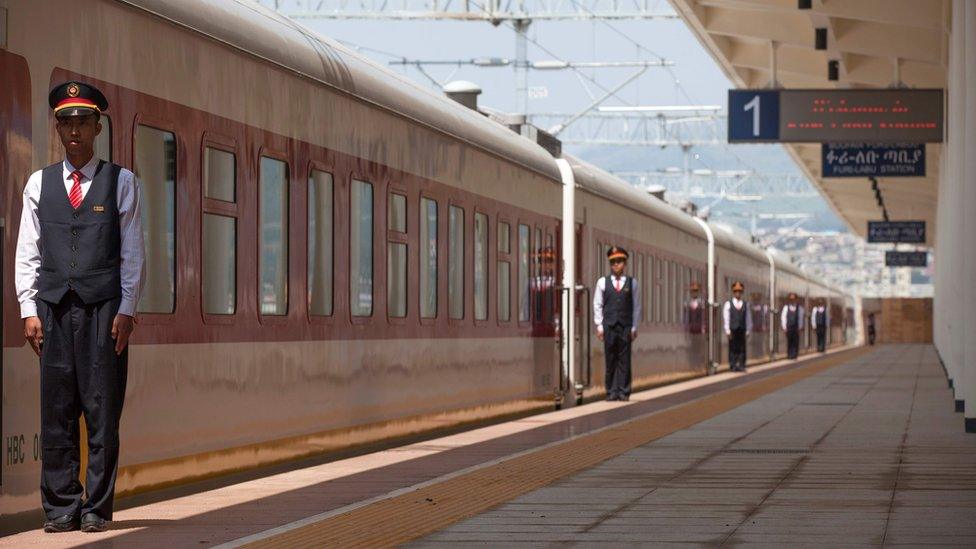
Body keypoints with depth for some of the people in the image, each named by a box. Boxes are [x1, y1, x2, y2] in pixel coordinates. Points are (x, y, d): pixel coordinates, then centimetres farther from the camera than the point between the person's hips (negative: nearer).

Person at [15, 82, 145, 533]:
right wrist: (29, 309, 3)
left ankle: (97, 507, 2)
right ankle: (60, 507, 4)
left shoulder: (120, 182, 8)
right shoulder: (39, 184, 13)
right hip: (53, 308, 2)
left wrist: (126, 310, -3)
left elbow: (133, 252, 5)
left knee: (103, 410, -3)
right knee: (56, 411, 0)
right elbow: (27, 252, 12)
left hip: (104, 308, -2)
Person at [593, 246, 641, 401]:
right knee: (610, 359, 1)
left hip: (625, 326, 0)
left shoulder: (632, 283, 8)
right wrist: (599, 325, 1)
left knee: (624, 360, -1)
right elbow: (597, 305, 9)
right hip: (609, 325, 0)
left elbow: (636, 306, 8)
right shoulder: (602, 282, 8)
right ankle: (611, 391, 4)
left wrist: (634, 327, 2)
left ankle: (623, 391, 2)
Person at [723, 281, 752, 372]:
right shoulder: (728, 304, 5)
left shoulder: (745, 305, 12)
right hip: (732, 330, -2)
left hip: (742, 330, 2)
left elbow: (748, 318, 12)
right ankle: (733, 366, 1)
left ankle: (741, 365, 1)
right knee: (733, 348, -2)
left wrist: (748, 330, 7)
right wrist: (727, 330, -6)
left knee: (742, 348, -1)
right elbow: (726, 317, 1)